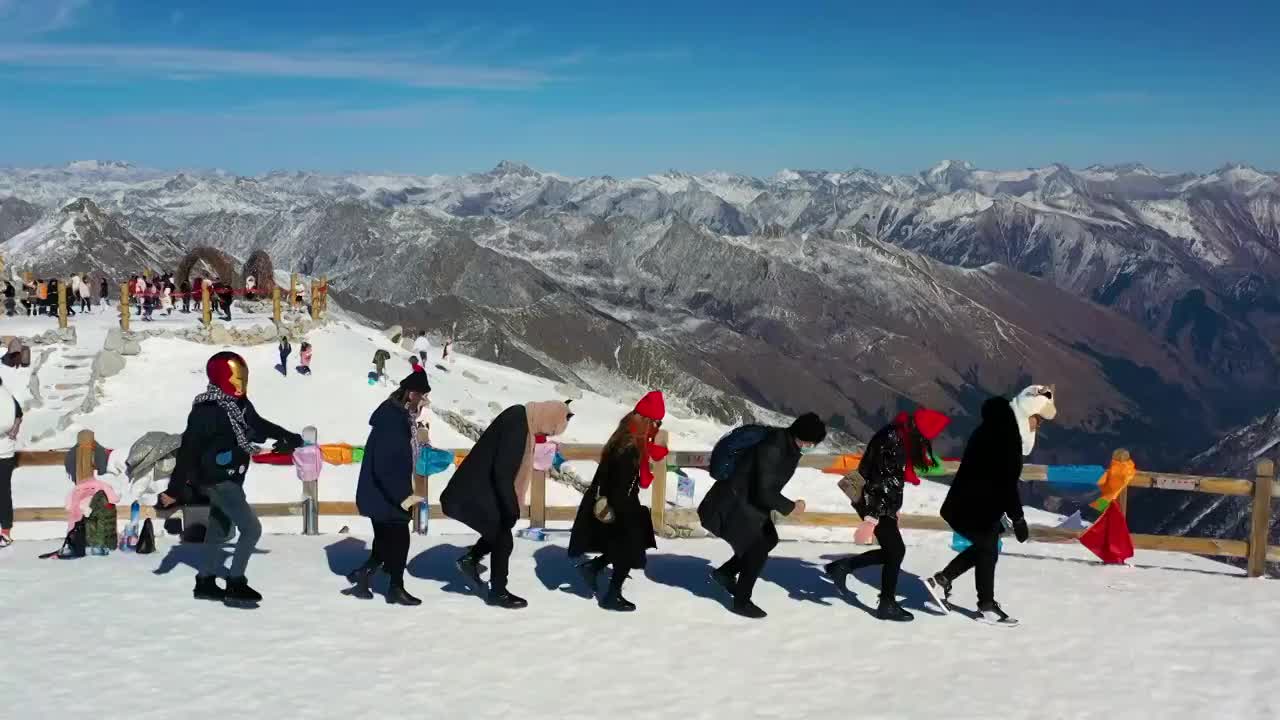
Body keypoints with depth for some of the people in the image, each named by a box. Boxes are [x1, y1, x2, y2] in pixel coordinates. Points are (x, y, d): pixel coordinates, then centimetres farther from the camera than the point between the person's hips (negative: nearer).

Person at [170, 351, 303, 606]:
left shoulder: (240, 404, 2)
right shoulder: (207, 410, -23)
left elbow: (258, 425, 21)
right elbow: (189, 449, -22)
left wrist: (290, 438, 27)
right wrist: (174, 488, -21)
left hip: (231, 478, 9)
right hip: (217, 480, -9)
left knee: (218, 532, 20)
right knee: (251, 528, -12)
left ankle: (205, 583, 33)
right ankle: (235, 585, -4)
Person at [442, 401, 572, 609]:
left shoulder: (522, 419, 4)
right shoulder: (516, 425, -25)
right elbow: (502, 471, -27)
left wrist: (510, 505, 18)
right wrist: (512, 507, -21)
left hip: (482, 488, 9)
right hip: (480, 491, -9)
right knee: (503, 541, 2)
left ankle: (471, 560, 29)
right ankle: (498, 593, 14)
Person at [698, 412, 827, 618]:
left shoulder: (788, 443, -1)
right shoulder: (773, 449, -31)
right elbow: (765, 492, -29)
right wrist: (790, 507, -16)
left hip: (748, 500, 10)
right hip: (733, 504, -10)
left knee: (769, 539, 19)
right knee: (758, 550, -4)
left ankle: (725, 573, 30)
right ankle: (741, 602, 12)